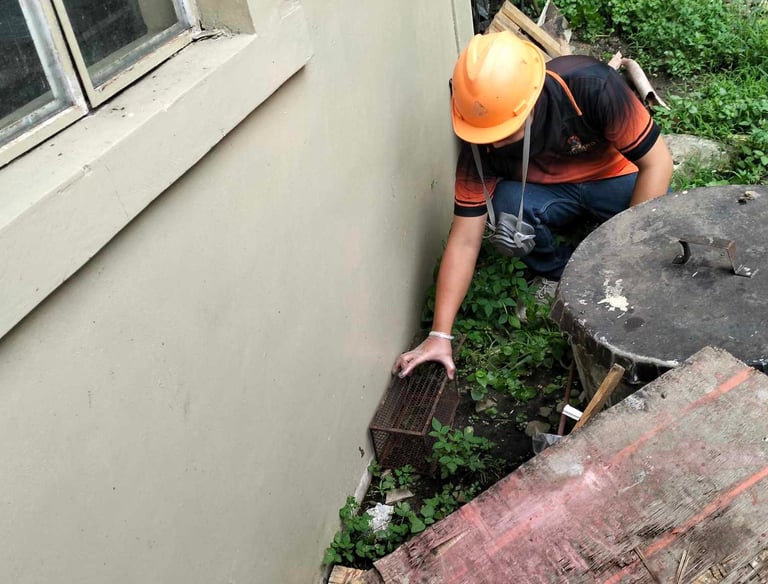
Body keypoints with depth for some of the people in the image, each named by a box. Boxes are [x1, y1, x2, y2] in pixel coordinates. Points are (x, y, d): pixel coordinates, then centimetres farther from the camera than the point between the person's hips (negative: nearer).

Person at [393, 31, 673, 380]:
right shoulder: (480, 144, -26)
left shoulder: (591, 86, -33)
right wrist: (440, 335, -24)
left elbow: (656, 162, -22)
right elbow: (464, 241, -22)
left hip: (612, 177, -1)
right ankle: (559, 273, -4)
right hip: (547, 192, 1)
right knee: (508, 202, -33)